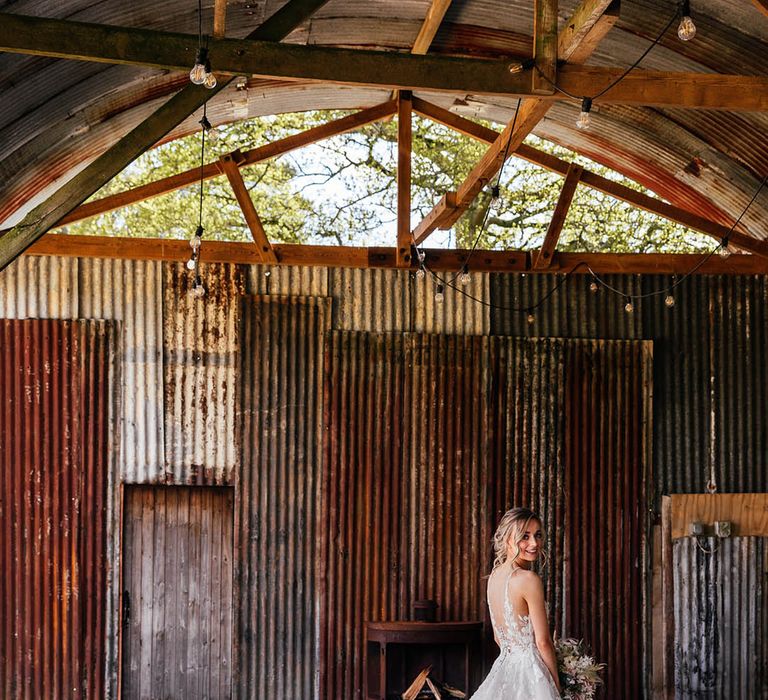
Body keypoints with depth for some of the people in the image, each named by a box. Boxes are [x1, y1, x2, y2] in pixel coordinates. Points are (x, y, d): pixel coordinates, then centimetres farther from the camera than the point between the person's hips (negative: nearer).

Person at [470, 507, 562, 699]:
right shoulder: (529, 579, -17)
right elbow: (543, 641, -13)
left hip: (502, 668, 8)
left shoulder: (494, 575, 7)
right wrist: (556, 684, -2)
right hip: (530, 672, -8)